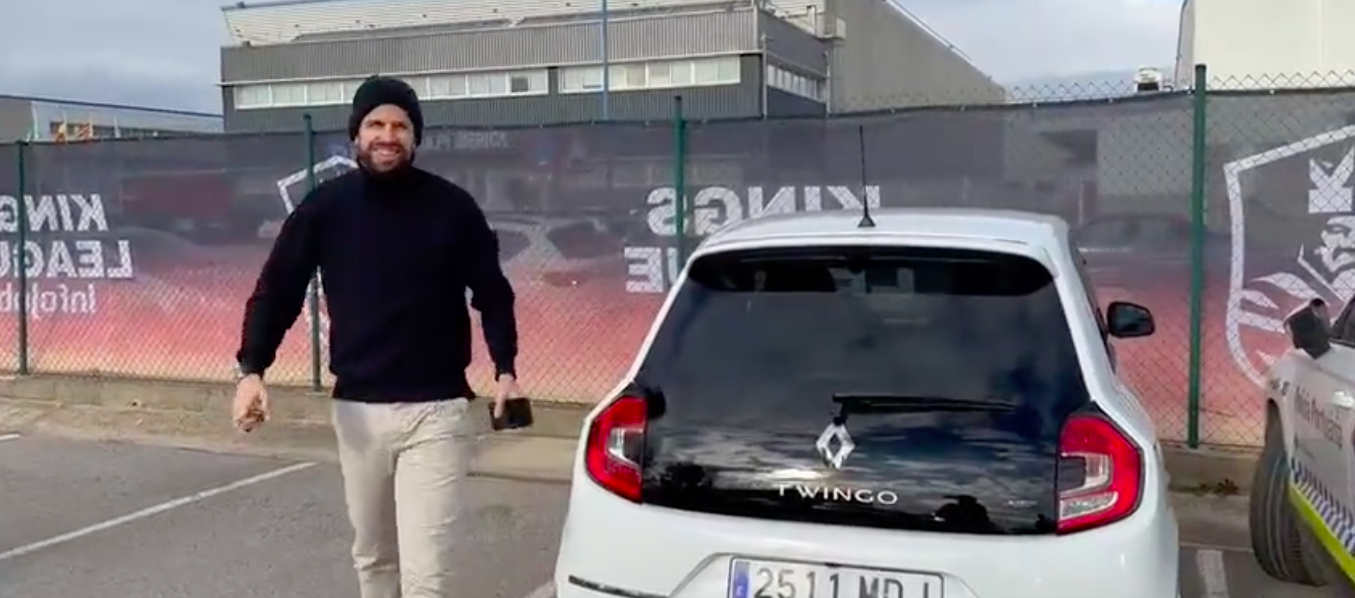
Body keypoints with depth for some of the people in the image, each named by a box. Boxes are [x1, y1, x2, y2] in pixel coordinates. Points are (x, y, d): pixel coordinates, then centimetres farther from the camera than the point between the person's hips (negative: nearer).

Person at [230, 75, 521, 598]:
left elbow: (492, 293, 4)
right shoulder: (325, 207, 0)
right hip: (357, 409, 3)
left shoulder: (452, 207, -4)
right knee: (371, 555, 19)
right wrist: (252, 369, -12)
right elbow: (278, 290, 2)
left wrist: (505, 370, -8)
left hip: (435, 410, -3)